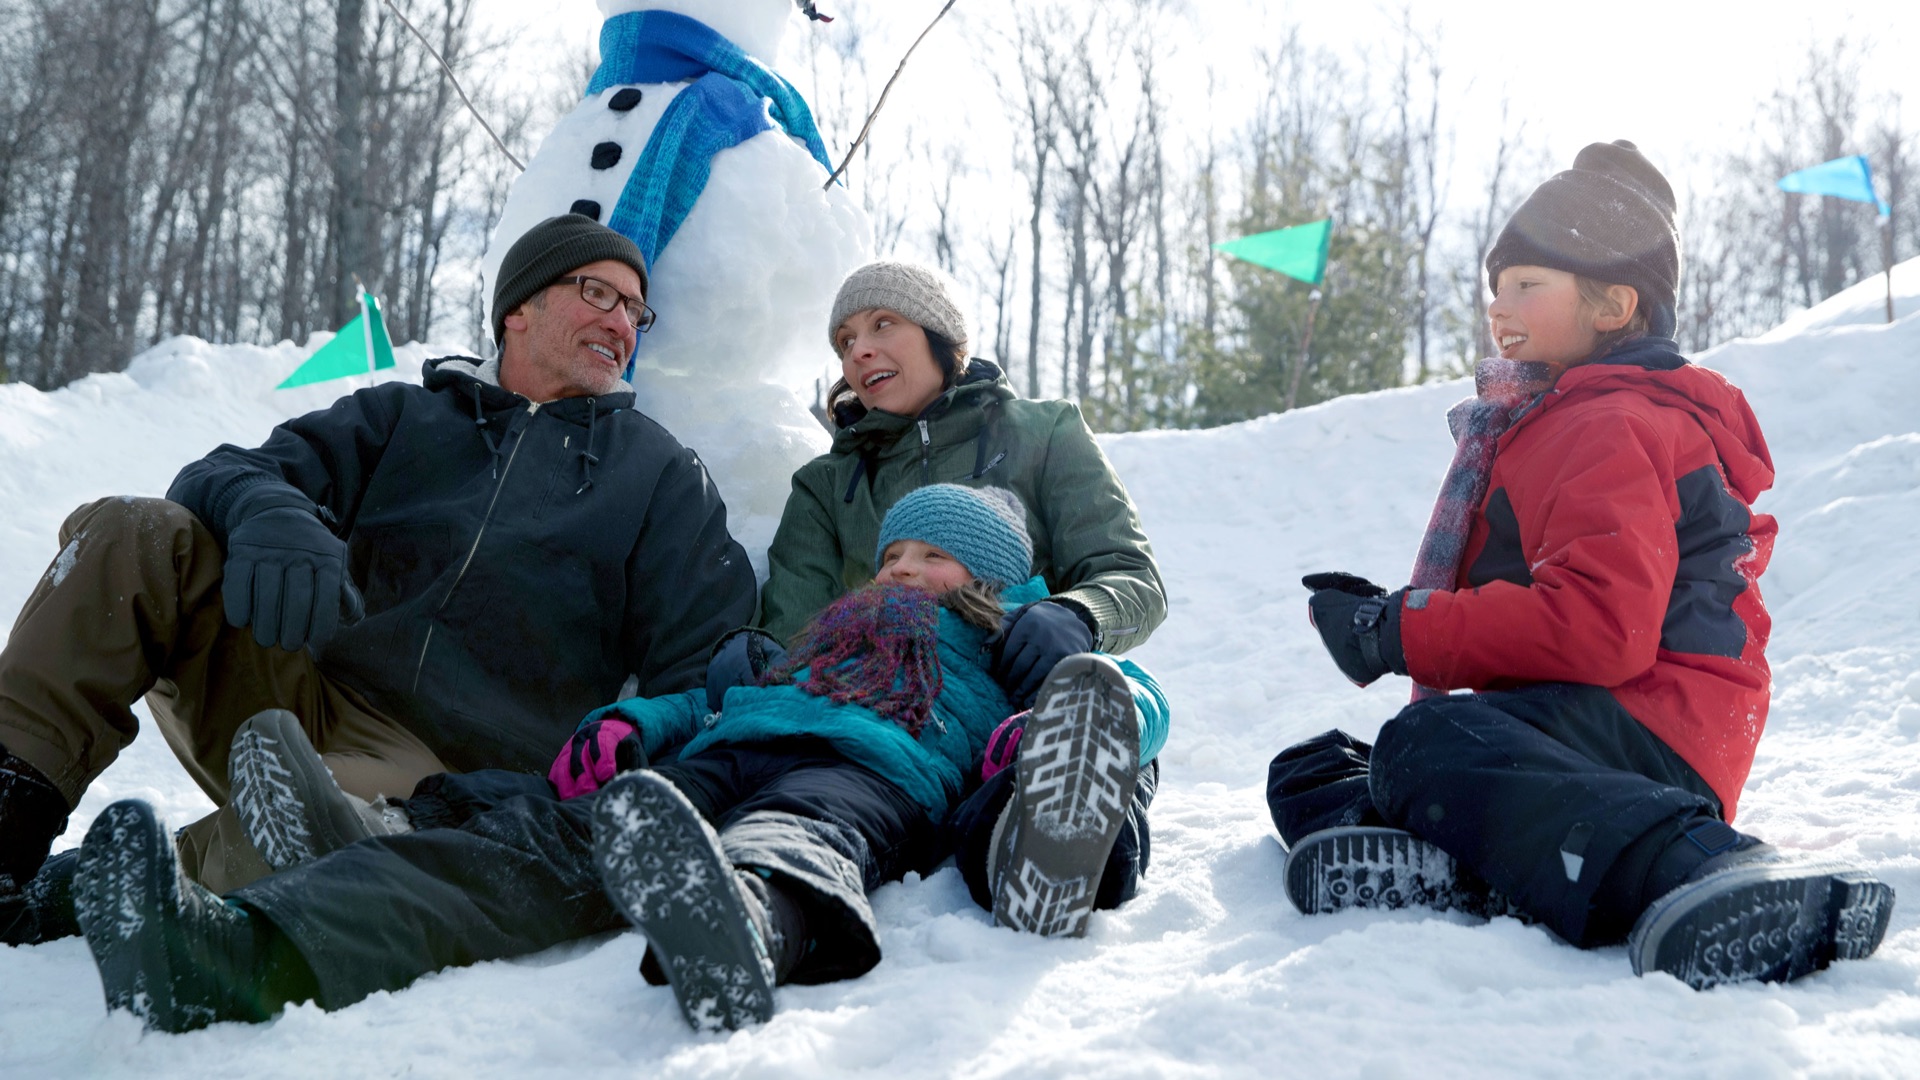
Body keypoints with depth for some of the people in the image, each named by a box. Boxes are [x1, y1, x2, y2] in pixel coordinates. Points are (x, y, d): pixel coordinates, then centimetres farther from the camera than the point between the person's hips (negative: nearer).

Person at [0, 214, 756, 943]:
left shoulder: (663, 474, 17)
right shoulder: (401, 414, 21)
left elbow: (699, 673, 9)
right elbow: (229, 473, 7)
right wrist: (271, 517, -20)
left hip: (450, 771, -3)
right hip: (306, 690, 3)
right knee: (134, 535, -19)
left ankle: (75, 892, -17)